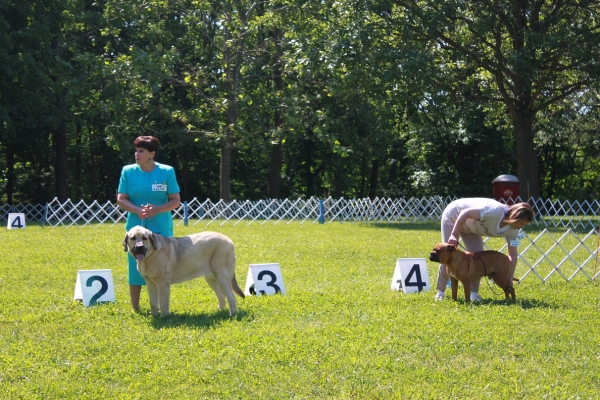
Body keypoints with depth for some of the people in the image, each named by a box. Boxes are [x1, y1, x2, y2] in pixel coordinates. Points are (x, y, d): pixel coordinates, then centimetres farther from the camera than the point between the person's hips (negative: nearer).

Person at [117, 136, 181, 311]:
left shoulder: (166, 172, -3)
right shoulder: (128, 171, 1)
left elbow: (176, 200, -1)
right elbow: (121, 199, 1)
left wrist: (157, 209, -18)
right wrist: (137, 210, -17)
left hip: (161, 229, -1)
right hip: (136, 227, 1)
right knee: (135, 269, 2)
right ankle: (135, 309, 13)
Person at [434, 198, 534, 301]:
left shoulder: (512, 230, -17)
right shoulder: (494, 211, -40)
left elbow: (513, 254, -12)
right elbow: (465, 213, -37)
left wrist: (510, 278, -19)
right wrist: (454, 235, -37)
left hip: (470, 227, 6)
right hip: (453, 217, -6)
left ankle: (474, 293, -1)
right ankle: (440, 292, 7)